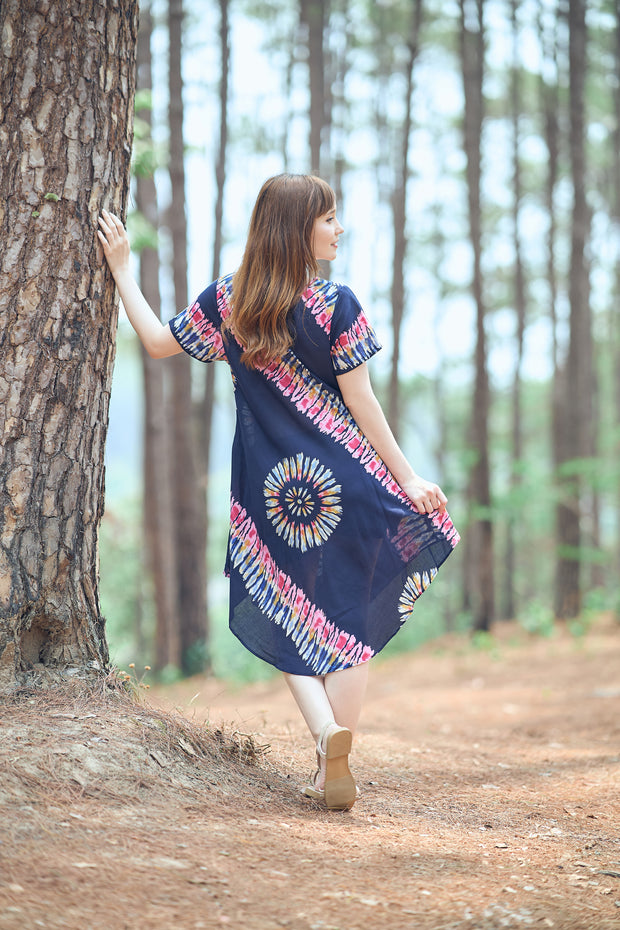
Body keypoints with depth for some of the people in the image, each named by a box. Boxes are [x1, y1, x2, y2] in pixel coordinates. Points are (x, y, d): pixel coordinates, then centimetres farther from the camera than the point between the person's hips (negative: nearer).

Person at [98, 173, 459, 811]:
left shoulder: (225, 301, 0)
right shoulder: (335, 305, -10)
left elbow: (157, 342, 12)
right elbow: (361, 404, -8)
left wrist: (121, 270, 19)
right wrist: (407, 477, -1)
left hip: (267, 490, 3)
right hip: (343, 484, -3)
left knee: (288, 621, 13)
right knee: (347, 622, 9)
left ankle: (326, 731, -12)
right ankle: (336, 770, 7)